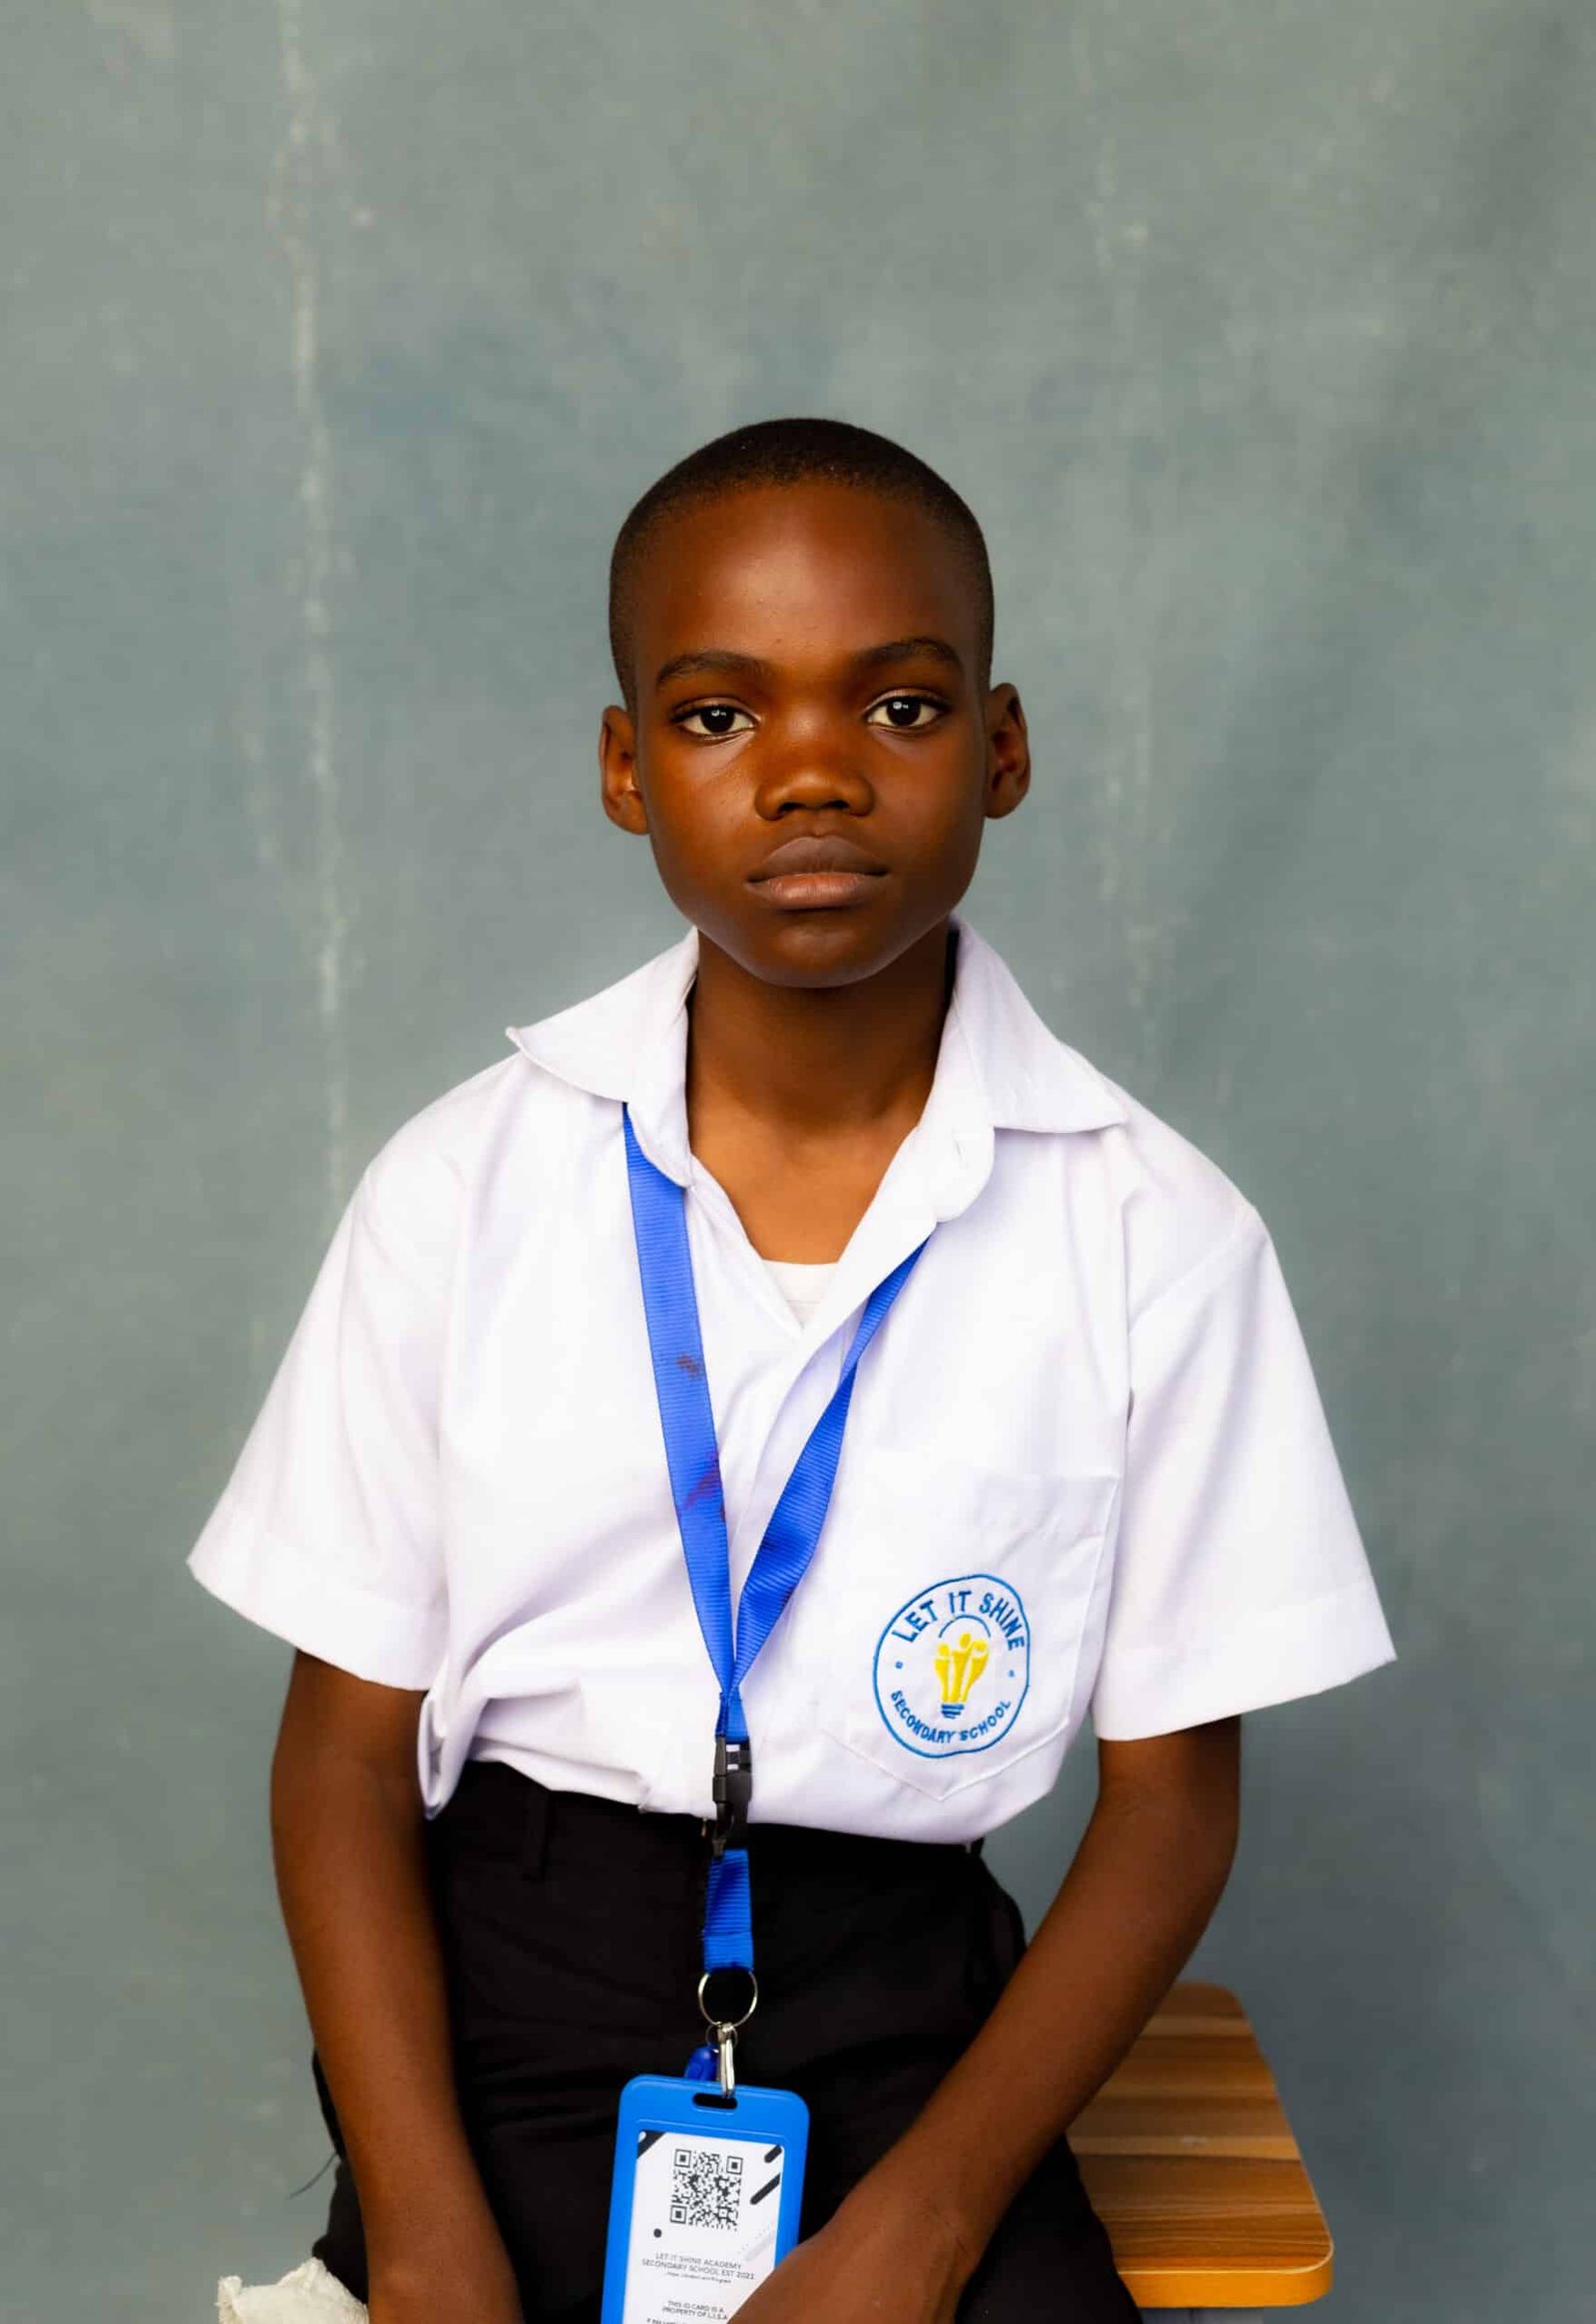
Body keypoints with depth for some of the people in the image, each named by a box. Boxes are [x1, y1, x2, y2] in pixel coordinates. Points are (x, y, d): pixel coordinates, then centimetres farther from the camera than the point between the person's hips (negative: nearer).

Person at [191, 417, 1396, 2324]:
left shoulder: (1155, 1237, -7)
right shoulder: (462, 1188, -5)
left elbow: (1172, 1793, -1)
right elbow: (347, 1750, -1)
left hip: (899, 2016, 0)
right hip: (506, 1984, 1)